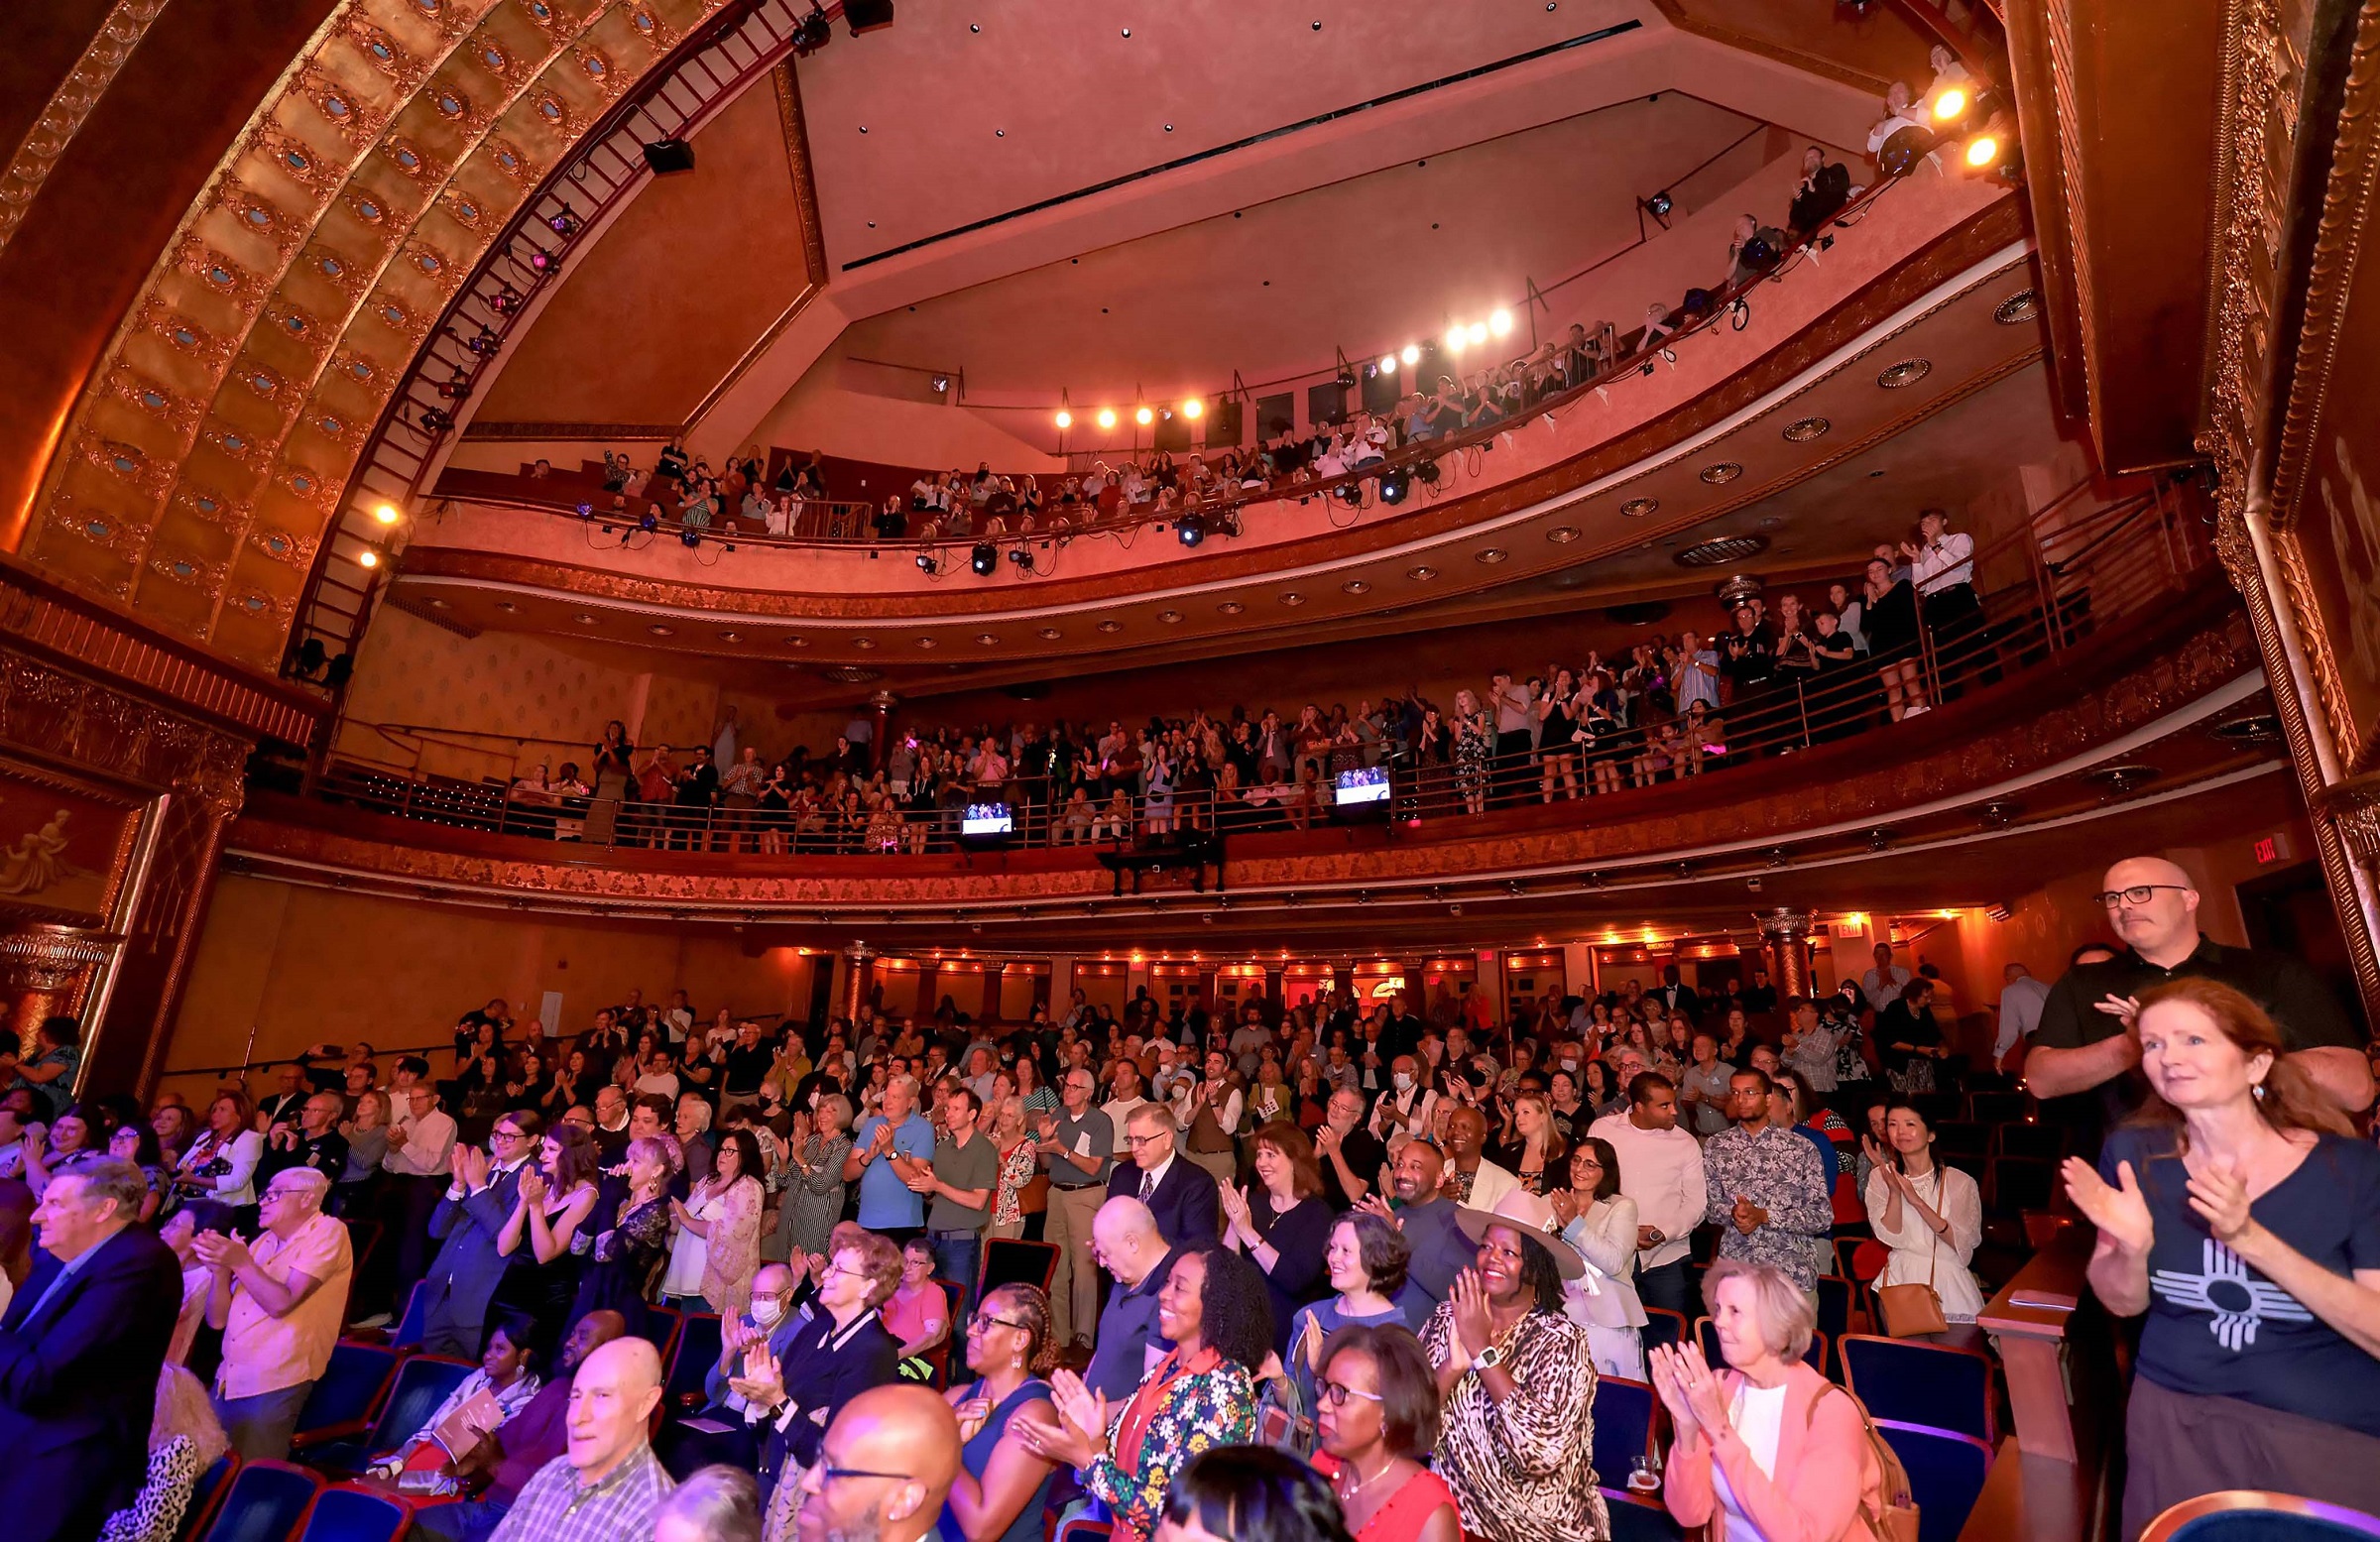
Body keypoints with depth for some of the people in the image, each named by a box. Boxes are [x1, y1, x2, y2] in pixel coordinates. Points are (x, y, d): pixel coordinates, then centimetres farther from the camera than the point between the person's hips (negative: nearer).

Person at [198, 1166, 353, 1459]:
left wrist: (241, 1261, -12)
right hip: (228, 1378, 7)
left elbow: (281, 1303, -19)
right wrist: (221, 1269, -5)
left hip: (273, 1383, -7)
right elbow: (217, 1319, 11)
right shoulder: (263, 1241, 11)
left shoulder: (327, 1232, -11)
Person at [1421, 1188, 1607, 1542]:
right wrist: (1453, 1365, -22)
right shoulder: (1448, 1318, -3)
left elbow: (1542, 1452, -21)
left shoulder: (1562, 1340, -11)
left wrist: (1482, 1347, -21)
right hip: (1456, 1513, 2)